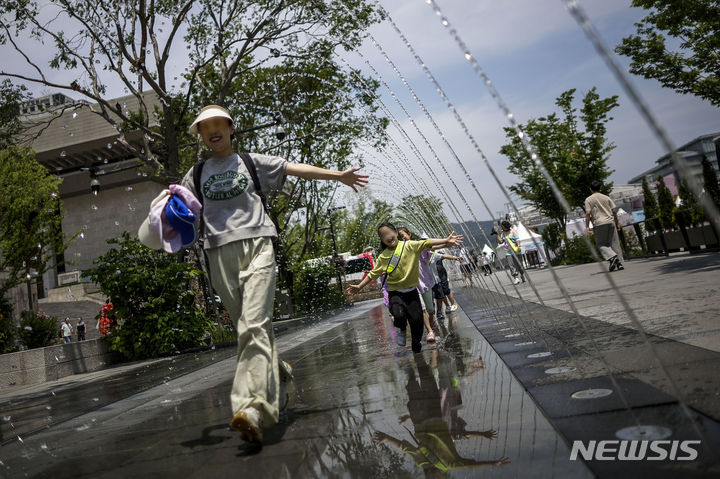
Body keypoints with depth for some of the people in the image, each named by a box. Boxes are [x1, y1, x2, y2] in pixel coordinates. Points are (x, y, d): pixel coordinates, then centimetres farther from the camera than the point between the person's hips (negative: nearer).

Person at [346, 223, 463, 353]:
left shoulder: (410, 246, -5)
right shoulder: (383, 257, 2)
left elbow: (426, 243, -17)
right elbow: (373, 274, 12)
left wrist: (446, 241, -28)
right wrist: (359, 286, 11)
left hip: (411, 291, 0)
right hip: (395, 293, 0)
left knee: (417, 319, -3)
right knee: (399, 315, -26)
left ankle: (416, 346, 23)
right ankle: (402, 330, 9)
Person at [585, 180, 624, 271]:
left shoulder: (588, 200, 3)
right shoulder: (607, 198, 12)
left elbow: (588, 213, -7)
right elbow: (614, 211, 9)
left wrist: (587, 227, -5)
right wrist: (617, 223, 16)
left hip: (599, 224, -3)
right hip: (610, 222, 3)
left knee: (601, 244, 4)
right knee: (614, 243, 7)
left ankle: (612, 257, -20)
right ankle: (619, 263, 6)